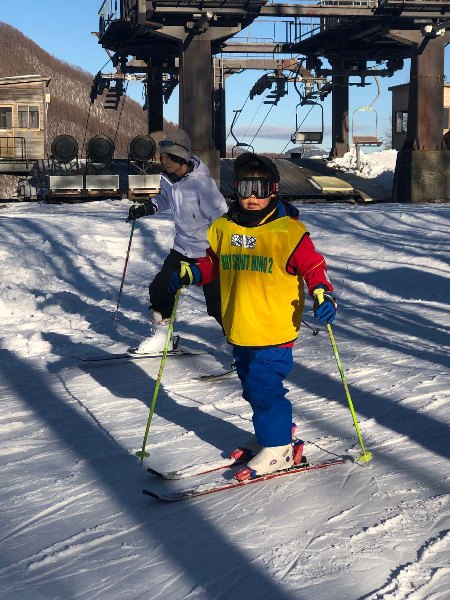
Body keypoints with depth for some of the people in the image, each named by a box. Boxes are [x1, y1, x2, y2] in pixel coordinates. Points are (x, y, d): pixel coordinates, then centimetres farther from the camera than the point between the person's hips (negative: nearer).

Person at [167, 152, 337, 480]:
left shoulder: (288, 230, -10)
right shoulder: (224, 227, 5)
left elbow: (312, 266, -7)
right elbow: (214, 262, 18)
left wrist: (322, 294, -23)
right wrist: (192, 273, -1)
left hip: (275, 329, -6)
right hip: (238, 329, 7)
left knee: (264, 388, -9)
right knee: (253, 387, 18)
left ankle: (277, 449, 7)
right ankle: (276, 431, 38)